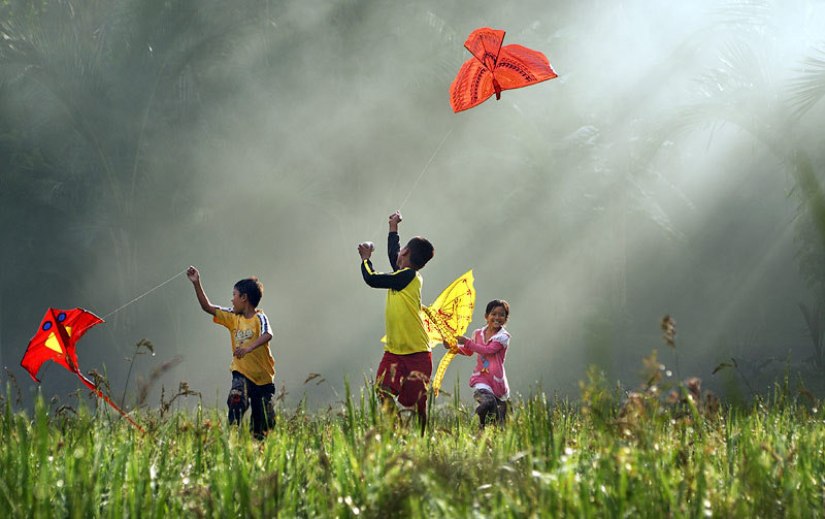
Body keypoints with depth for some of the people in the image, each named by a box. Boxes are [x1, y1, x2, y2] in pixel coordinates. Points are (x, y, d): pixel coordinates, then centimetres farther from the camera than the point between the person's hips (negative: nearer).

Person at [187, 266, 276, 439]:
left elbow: (267, 335, -31)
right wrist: (197, 283, 2)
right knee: (236, 401, -27)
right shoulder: (233, 318, 6)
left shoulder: (259, 318, -11)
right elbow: (207, 307, 8)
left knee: (264, 422, 5)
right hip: (241, 373, 3)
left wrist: (248, 348, -46)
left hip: (263, 378, -3)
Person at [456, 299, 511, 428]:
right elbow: (469, 351, 28)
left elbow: (488, 350, -18)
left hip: (497, 379, -1)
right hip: (481, 377, 1)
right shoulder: (478, 334, 10)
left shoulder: (503, 336, -4)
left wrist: (467, 342, -15)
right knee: (488, 401, -27)